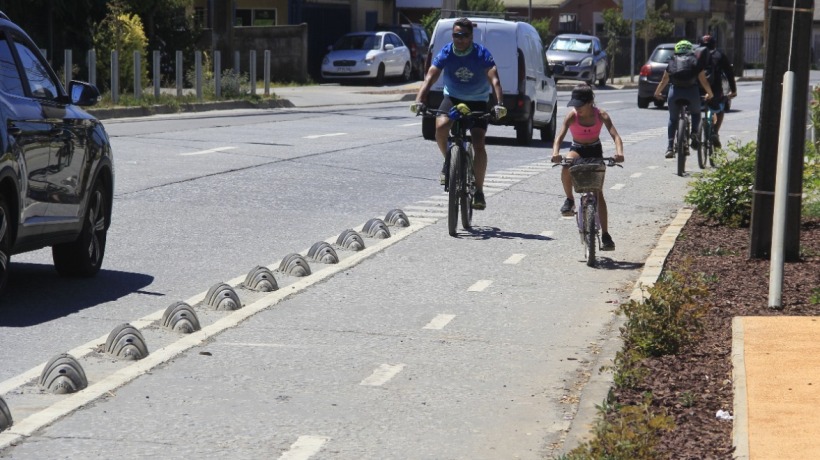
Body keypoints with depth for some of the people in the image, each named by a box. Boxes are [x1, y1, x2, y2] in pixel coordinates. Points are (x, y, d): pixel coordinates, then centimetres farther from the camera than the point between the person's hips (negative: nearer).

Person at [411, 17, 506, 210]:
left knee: (479, 145, -15)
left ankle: (479, 191, -4)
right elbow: (430, 77, -22)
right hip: (452, 98, 1)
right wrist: (419, 100, -38)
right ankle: (448, 162, 1)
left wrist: (499, 104, -45)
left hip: (477, 102, -1)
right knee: (440, 126, -29)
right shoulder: (445, 53, -14)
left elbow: (494, 79, -28)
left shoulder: (482, 54, -18)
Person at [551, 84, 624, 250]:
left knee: (598, 192, -6)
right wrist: (555, 152, -53)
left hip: (595, 151, 0)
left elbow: (615, 135, -30)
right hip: (577, 150, 0)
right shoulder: (572, 116, -21)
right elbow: (560, 136, -32)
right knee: (567, 166, -37)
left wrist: (619, 152, -51)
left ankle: (605, 235, -4)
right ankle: (569, 200, -15)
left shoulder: (601, 115, -21)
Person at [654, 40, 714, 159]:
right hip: (692, 92, -1)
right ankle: (694, 133, -1)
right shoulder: (696, 62, 12)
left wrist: (657, 93, 32)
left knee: (673, 119, 16)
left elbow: (664, 81, 17)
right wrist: (710, 94, 24)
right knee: (696, 114, 26)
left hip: (675, 92, 1)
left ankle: (670, 147, 6)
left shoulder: (672, 62, 15)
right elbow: (703, 81, 10)